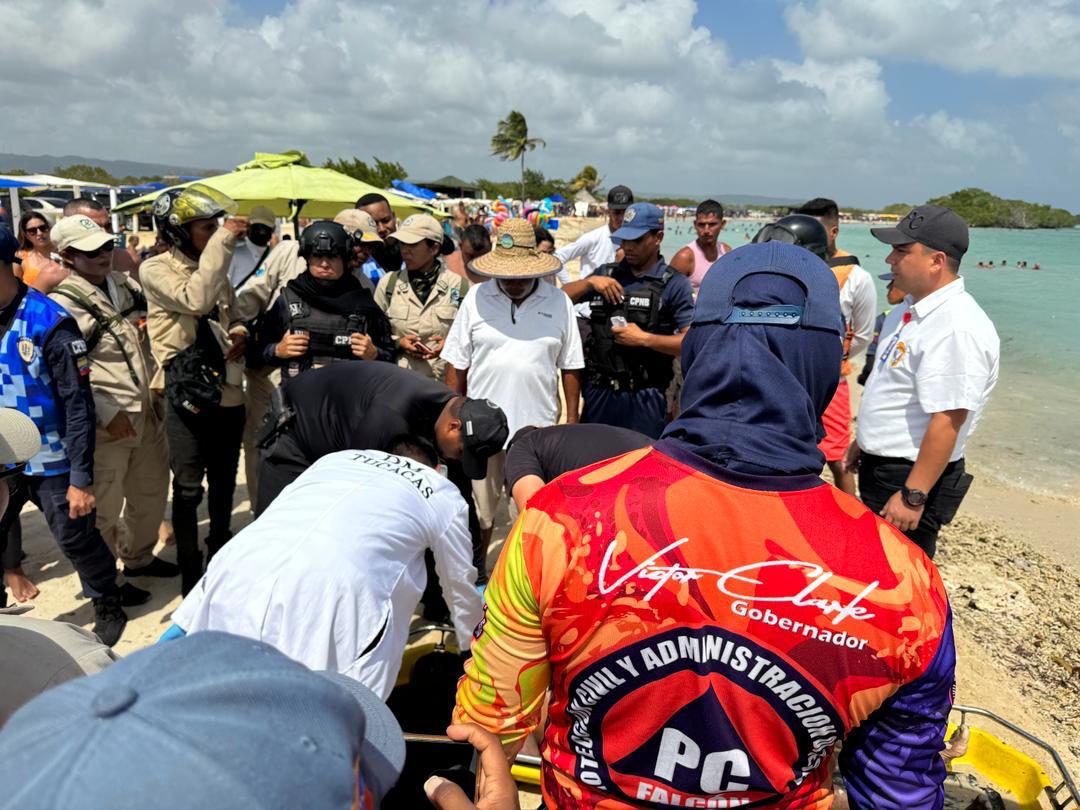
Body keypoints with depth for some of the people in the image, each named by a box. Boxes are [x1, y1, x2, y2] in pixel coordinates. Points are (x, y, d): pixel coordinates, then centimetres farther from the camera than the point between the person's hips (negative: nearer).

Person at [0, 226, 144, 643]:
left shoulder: (48, 323, -16)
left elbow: (78, 405, -15)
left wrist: (81, 477, -16)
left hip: (50, 462, -4)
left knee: (76, 539, 8)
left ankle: (109, 604, 31)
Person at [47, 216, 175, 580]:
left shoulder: (126, 284, 9)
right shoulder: (62, 302, -12)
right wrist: (106, 413, -20)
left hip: (148, 412, 7)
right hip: (107, 423, -7)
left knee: (152, 492, 20)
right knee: (103, 509, 5)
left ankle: (138, 558, 41)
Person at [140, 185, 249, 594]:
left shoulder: (216, 268, 12)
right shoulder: (155, 269, -8)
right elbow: (197, 300, -27)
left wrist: (240, 333, -1)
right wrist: (223, 243, -24)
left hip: (228, 390, 6)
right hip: (186, 393, -6)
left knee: (224, 481, 18)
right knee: (188, 488, 0)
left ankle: (221, 556, 36)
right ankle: (190, 573, 14)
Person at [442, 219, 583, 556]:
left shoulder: (558, 302, 1)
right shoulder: (476, 297, 0)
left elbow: (570, 368, 5)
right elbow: (457, 365, 3)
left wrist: (572, 423, 4)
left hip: (538, 427, 0)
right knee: (479, 508, 13)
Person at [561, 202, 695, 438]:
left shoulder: (674, 284, -3)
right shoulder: (605, 274, 12)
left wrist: (644, 339, -17)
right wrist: (589, 282, -5)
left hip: (644, 399, -4)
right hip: (598, 392, 4)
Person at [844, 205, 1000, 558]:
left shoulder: (957, 328, -24)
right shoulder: (908, 310, 7)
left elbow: (947, 421, -28)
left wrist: (913, 496, -27)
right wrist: (862, 442, 23)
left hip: (911, 477, -10)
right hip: (878, 465, 10)